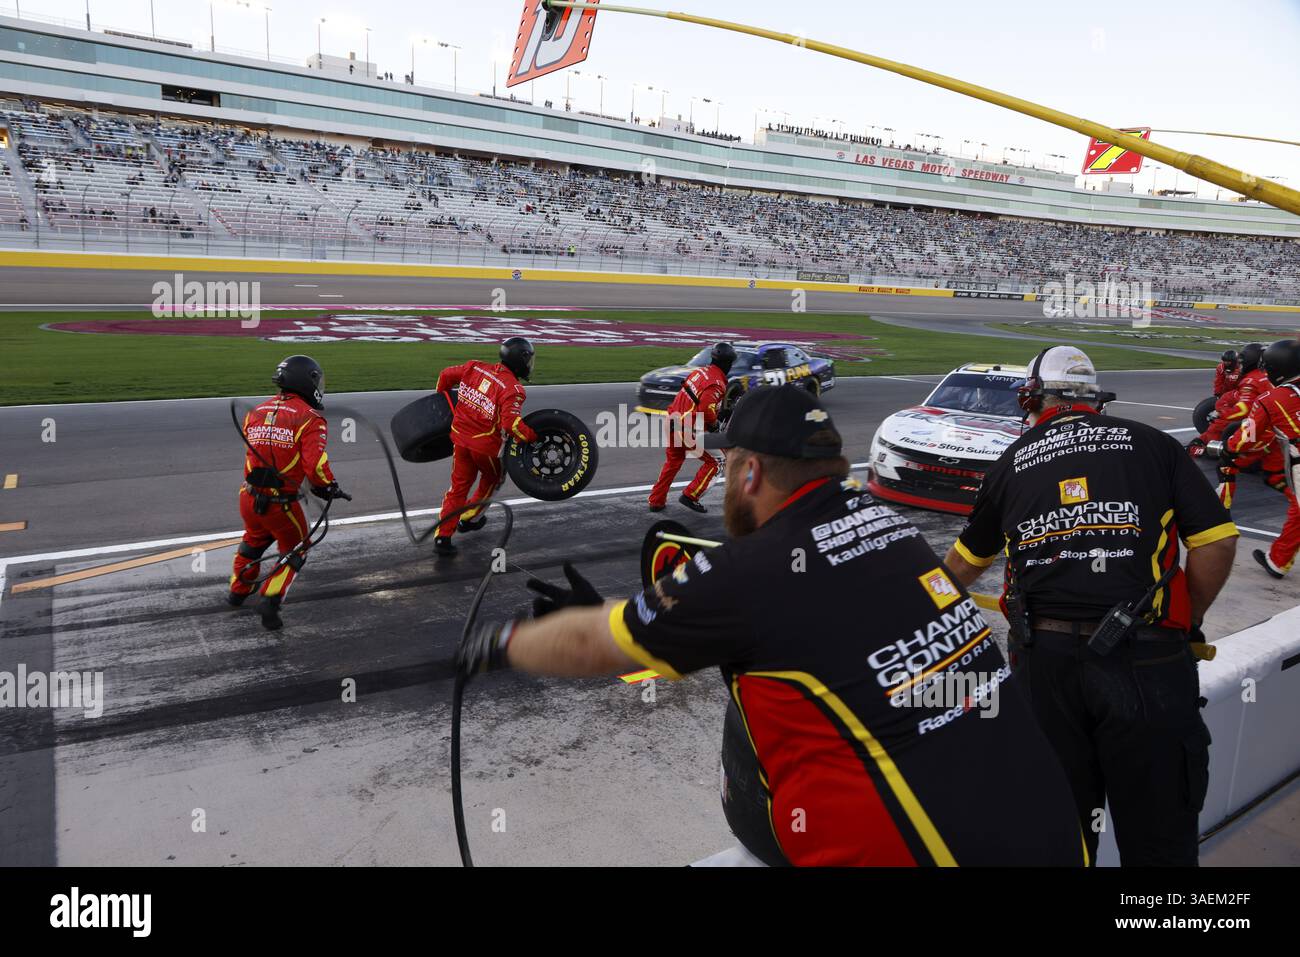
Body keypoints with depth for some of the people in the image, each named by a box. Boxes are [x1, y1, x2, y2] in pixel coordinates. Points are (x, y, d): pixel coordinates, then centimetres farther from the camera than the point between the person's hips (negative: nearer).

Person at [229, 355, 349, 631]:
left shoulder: (256, 412, 6)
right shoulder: (310, 419, -12)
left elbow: (251, 451, 14)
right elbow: (315, 464, -21)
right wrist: (330, 488, -5)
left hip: (249, 497, 5)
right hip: (281, 504, -5)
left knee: (254, 540, 32)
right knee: (294, 551, 18)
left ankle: (238, 590, 47)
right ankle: (271, 601, 6)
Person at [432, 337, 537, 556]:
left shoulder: (475, 367, 0)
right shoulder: (512, 389, -18)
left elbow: (446, 375, 9)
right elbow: (512, 423, -30)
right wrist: (534, 438, -19)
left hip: (460, 437, 5)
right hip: (487, 445, -5)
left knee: (459, 486, 15)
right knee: (493, 478, 25)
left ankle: (442, 536, 11)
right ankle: (469, 518, 36)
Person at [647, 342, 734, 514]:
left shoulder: (700, 370, 7)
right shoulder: (717, 384, -18)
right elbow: (706, 408, -30)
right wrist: (714, 424, -9)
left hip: (673, 422, 9)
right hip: (689, 431, -9)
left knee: (673, 462, 23)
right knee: (713, 462, 6)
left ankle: (656, 501, 29)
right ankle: (690, 496, 3)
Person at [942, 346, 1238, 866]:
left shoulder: (1012, 462, 13)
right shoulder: (1152, 443, 9)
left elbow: (965, 563, 25)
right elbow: (1217, 541, 0)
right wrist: (1187, 622, 14)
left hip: (1044, 660, 2)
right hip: (1144, 661, -1)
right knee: (1159, 838, 9)